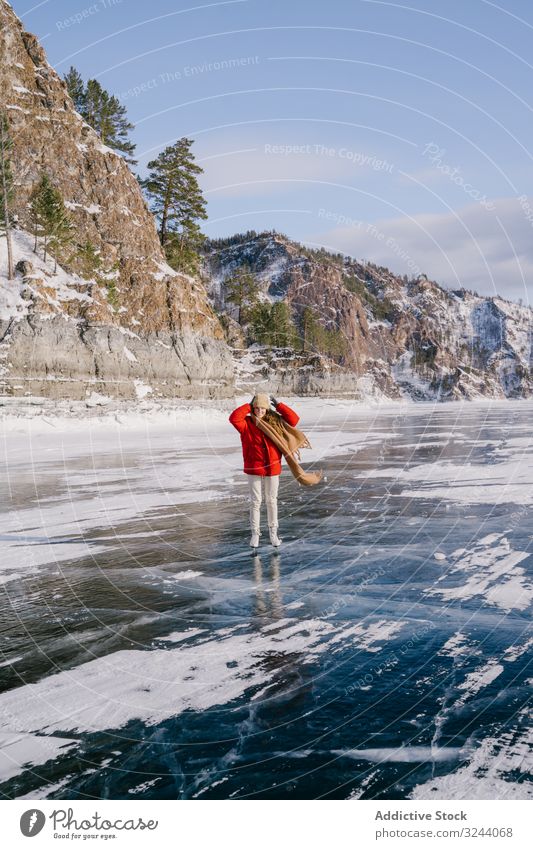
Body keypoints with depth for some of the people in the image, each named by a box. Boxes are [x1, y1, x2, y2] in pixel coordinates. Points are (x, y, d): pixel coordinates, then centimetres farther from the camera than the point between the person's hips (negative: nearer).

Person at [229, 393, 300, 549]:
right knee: (255, 502, 7)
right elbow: (234, 418, -22)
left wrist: (278, 405, -5)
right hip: (253, 469, -1)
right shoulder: (247, 424, -5)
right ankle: (255, 533, 19)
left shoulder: (274, 422, 0)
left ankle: (273, 533, 24)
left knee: (271, 501, 12)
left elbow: (294, 419, -5)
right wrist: (248, 406, -14)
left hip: (272, 468, 1)